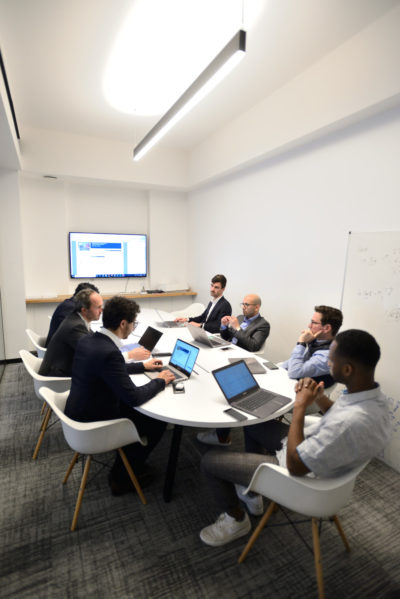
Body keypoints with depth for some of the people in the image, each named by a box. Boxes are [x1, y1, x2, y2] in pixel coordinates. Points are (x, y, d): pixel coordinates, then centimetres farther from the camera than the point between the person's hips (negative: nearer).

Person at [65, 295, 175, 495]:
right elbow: (134, 397, -27)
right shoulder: (109, 352, -31)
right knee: (158, 419, 4)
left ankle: (125, 465, 31)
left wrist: (143, 366, 18)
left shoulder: (86, 340, -2)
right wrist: (160, 381, -10)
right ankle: (122, 478, 19)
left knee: (139, 410, 21)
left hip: (78, 412, 9)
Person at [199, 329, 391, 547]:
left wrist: (300, 406, -24)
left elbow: (295, 466, -28)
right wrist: (319, 397, -8)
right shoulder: (375, 396, -11)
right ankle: (252, 492, 37)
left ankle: (237, 520, 27)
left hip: (300, 475, -9)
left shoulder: (352, 423, -40)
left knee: (209, 460, -3)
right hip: (311, 449, 9)